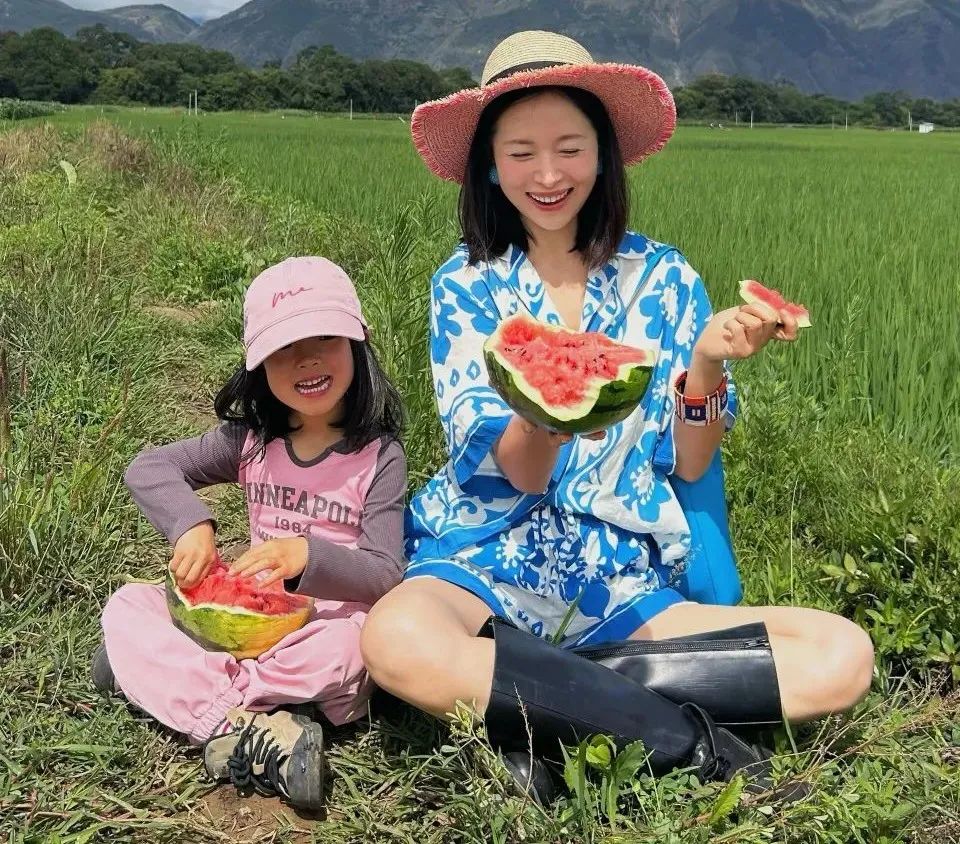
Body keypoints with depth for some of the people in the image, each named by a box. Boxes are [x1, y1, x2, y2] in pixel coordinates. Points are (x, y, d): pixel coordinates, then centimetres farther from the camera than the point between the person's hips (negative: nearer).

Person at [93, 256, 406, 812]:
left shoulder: (379, 454, -10)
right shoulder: (250, 440, 2)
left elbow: (386, 576, -14)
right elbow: (147, 469, 0)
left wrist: (309, 556, -34)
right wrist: (192, 524, -21)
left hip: (329, 619, -5)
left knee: (342, 646, -39)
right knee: (127, 606, -11)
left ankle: (159, 676, -20)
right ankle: (247, 731, -27)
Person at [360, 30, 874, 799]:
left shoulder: (663, 277, 4)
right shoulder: (466, 285, 1)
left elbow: (687, 467, 2)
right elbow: (516, 473, -9)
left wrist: (707, 364, -17)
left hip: (627, 582, 3)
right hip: (487, 562, -2)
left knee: (843, 656, -19)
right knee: (397, 640, -38)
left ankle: (535, 702, -19)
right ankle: (685, 738, -22)